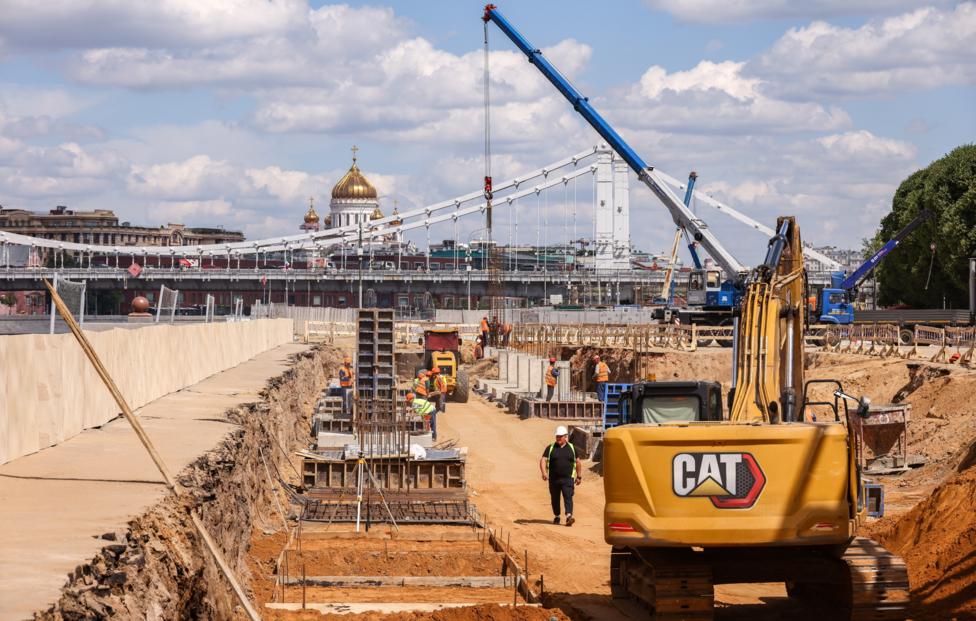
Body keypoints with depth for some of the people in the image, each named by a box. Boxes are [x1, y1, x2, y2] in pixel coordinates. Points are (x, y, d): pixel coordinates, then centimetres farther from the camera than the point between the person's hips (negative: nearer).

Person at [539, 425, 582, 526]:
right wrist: (544, 472, -22)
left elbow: (578, 462, 16)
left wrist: (579, 477, 14)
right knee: (555, 498, 11)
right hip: (554, 479, 1)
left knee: (568, 497, -16)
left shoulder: (571, 448, 7)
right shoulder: (550, 448, 4)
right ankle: (556, 517, 28)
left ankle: (569, 516, -28)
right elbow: (543, 460, -5)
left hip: (568, 479, -1)